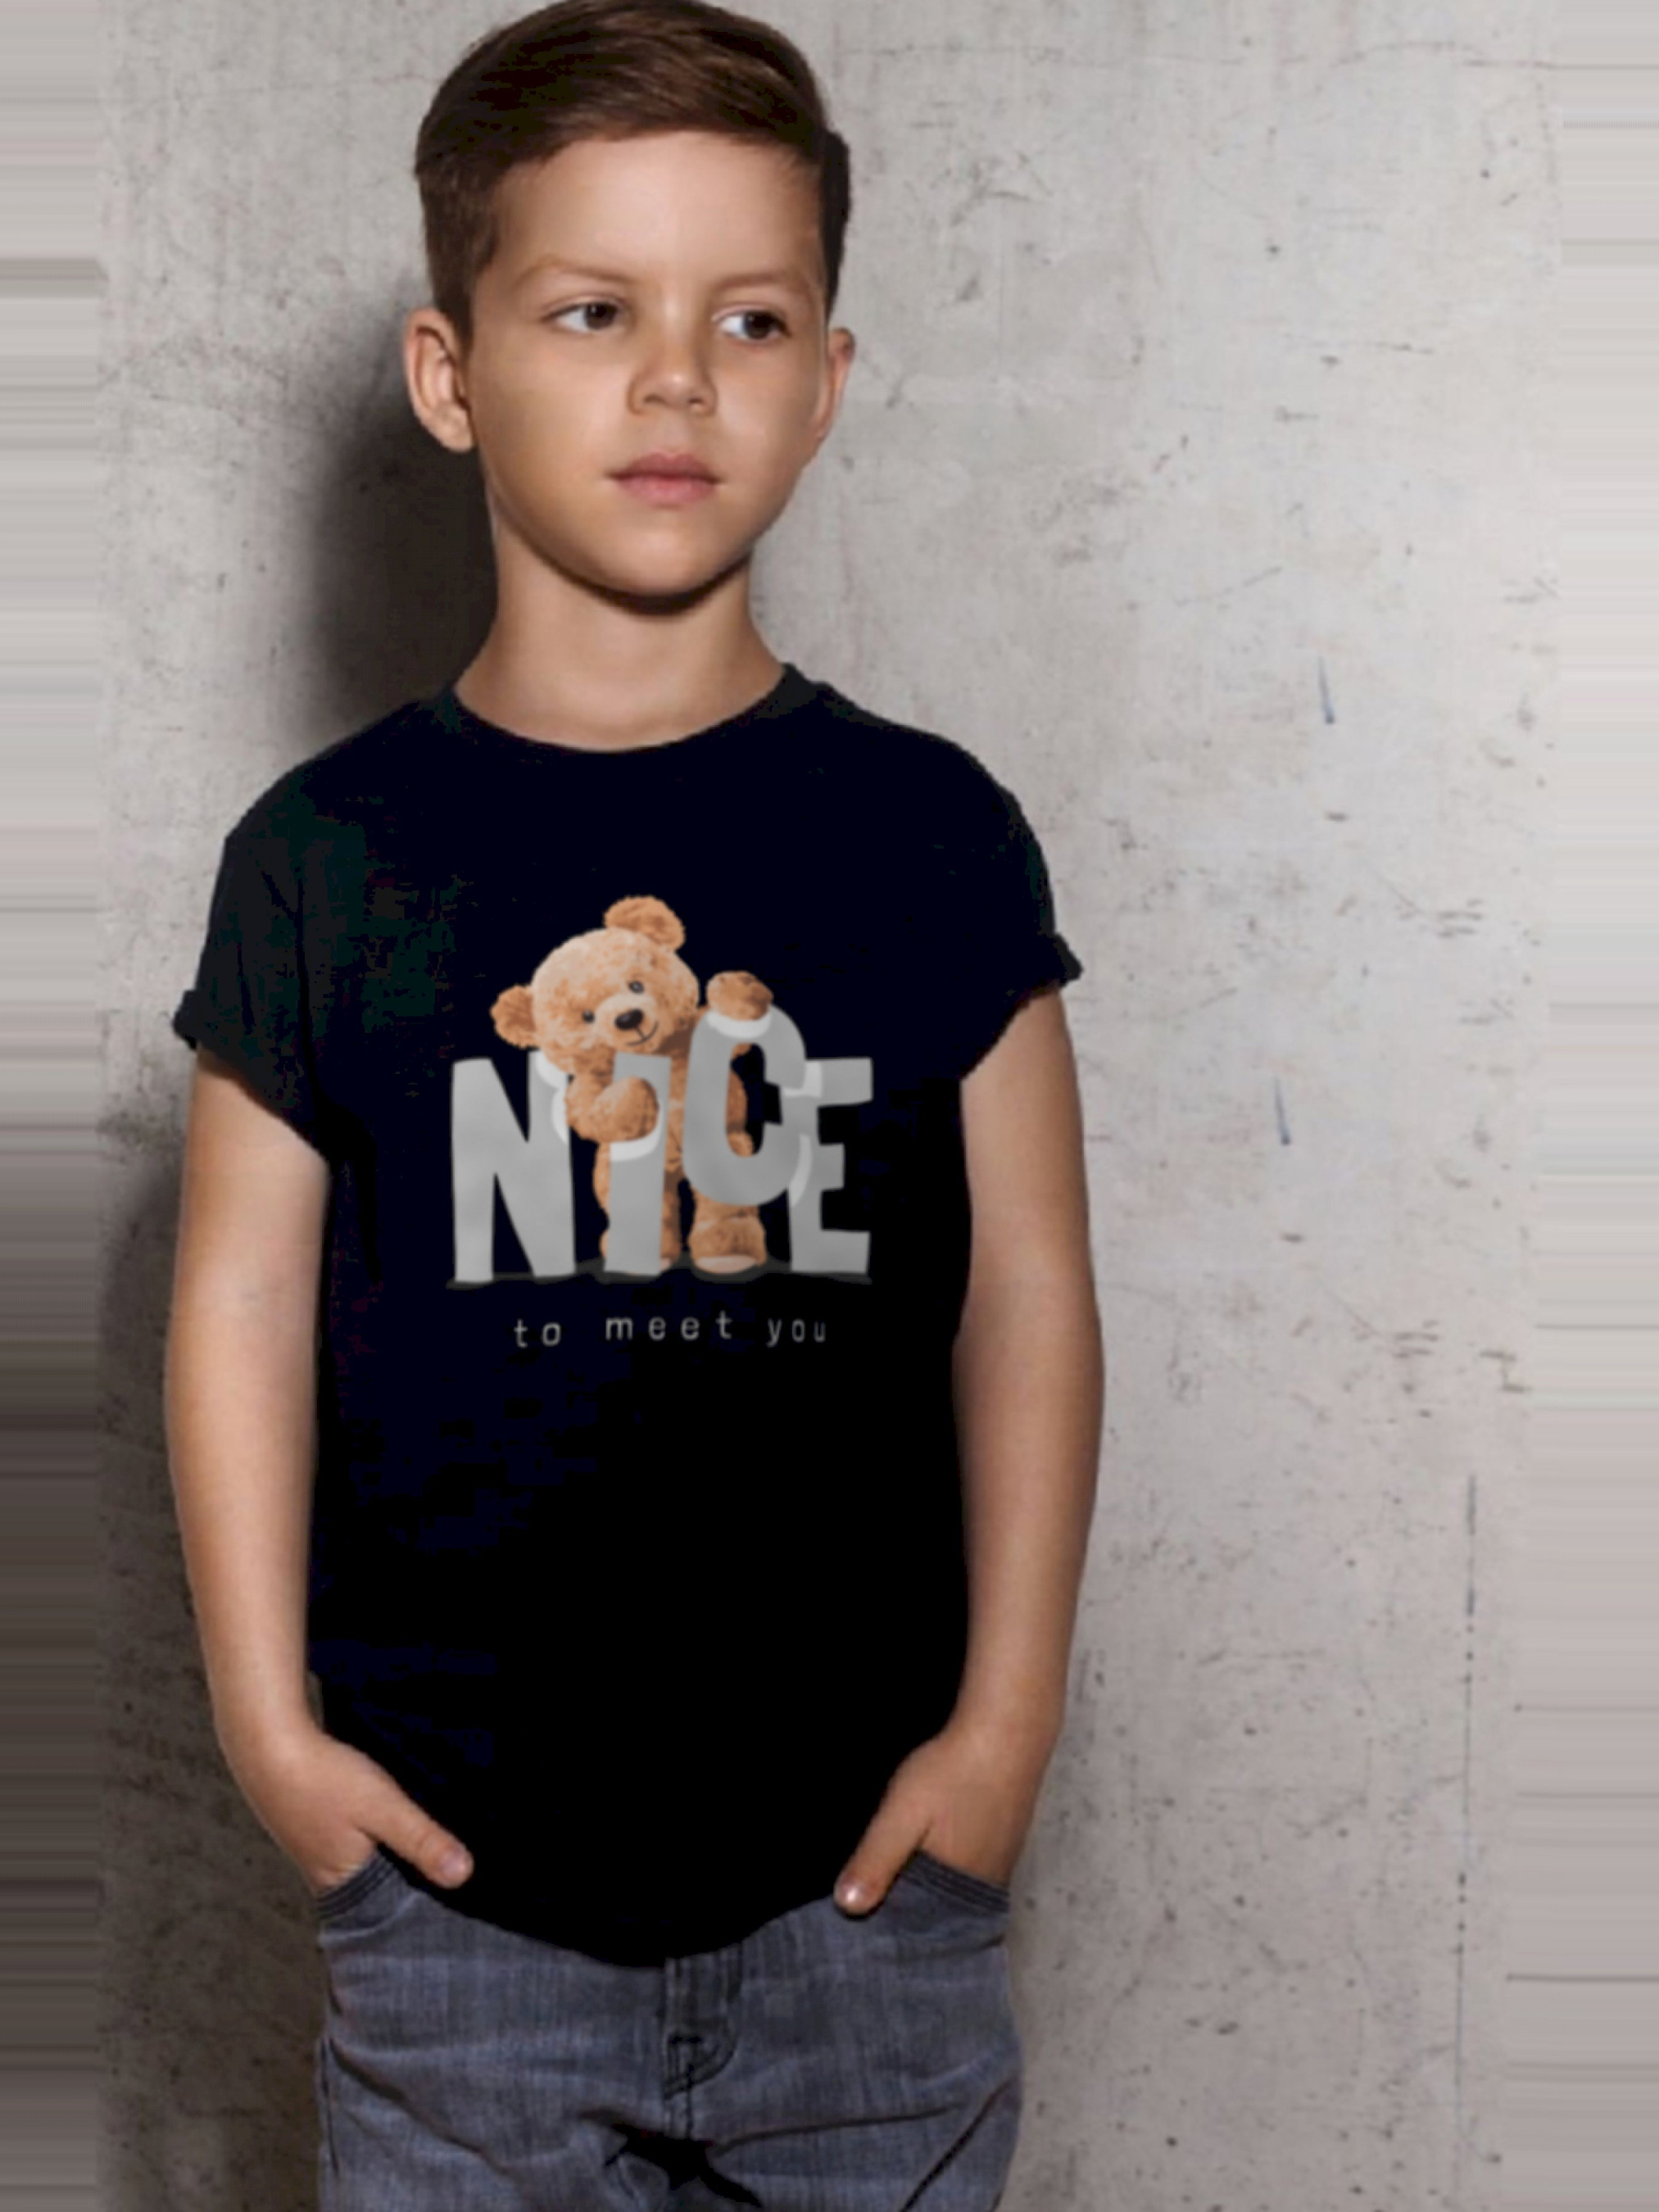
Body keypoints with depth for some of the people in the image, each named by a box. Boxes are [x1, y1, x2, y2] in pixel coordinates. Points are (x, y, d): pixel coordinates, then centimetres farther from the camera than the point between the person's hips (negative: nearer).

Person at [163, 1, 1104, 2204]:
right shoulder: (329, 853, -3)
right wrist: (269, 1721, -3)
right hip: (450, 1869, 0)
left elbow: (1028, 1295, 0)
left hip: (868, 1857, 1)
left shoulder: (931, 834, -3)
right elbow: (244, 1301, 0)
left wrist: (1008, 1717, -3)